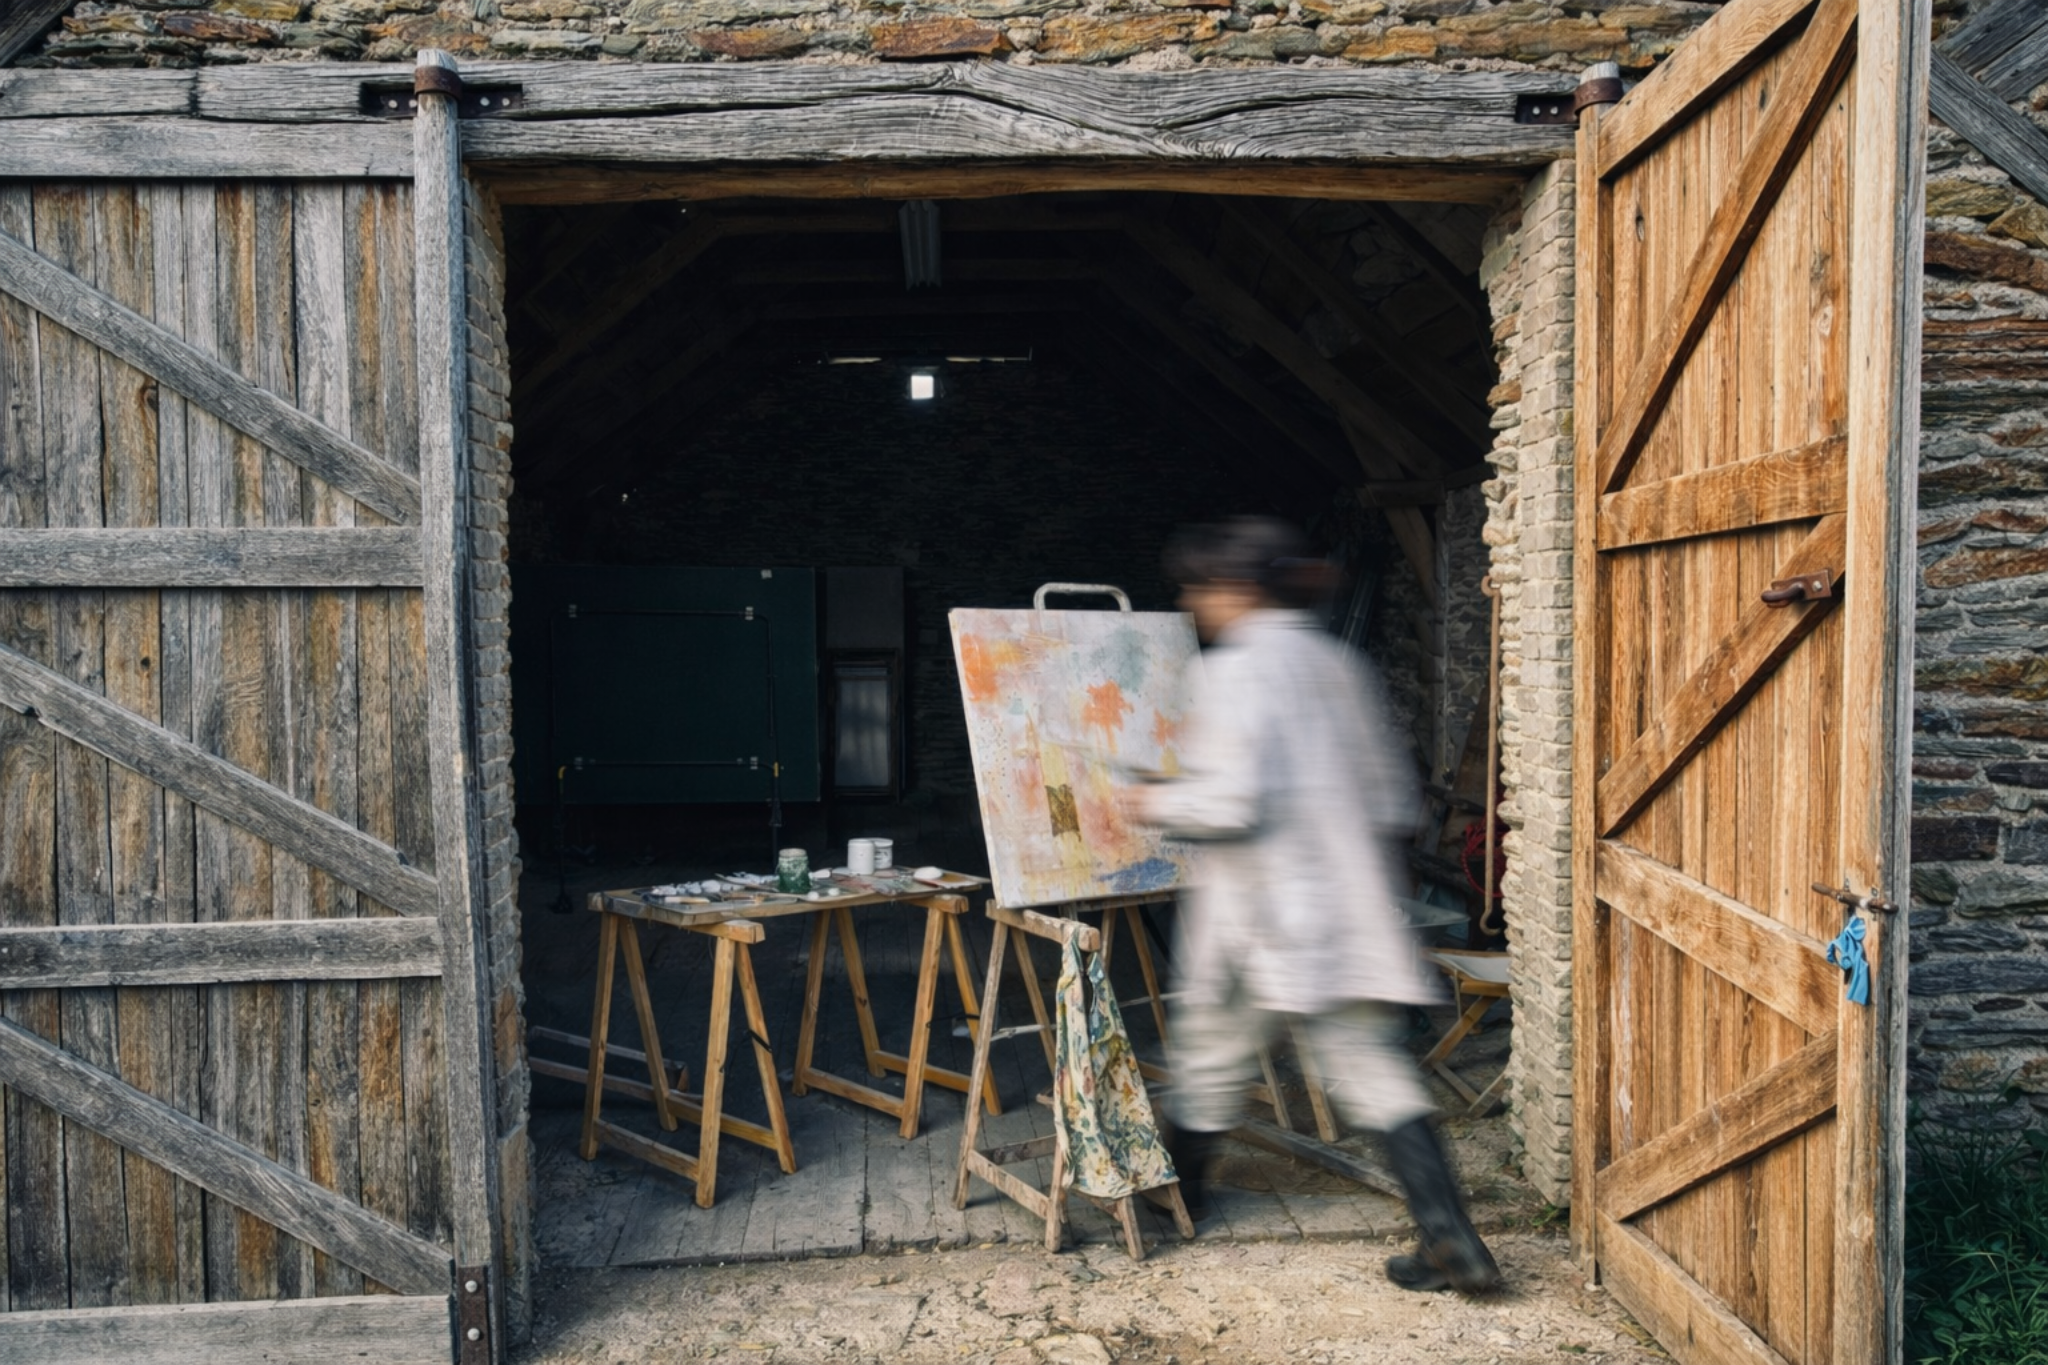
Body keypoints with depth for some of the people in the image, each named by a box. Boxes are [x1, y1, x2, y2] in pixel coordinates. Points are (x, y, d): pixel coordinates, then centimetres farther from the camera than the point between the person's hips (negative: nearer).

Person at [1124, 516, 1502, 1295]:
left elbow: (1232, 801, -20)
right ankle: (1452, 1241, -1)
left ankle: (1177, 1191, 35)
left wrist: (1160, 804, -3)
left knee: (1210, 1057, 15)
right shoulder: (1339, 663, 10)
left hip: (1262, 912, -6)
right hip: (1351, 909, 6)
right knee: (1376, 1071, 6)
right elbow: (1390, 798, 14)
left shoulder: (1233, 672, -12)